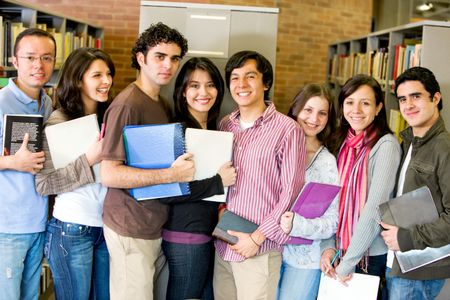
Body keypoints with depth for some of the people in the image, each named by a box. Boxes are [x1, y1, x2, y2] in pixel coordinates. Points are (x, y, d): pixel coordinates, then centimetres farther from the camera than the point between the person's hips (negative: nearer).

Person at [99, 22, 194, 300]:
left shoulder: (163, 105, 10)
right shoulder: (127, 104, -17)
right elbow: (109, 175, -22)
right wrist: (172, 174, -25)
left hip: (155, 224, 8)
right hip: (131, 228, -8)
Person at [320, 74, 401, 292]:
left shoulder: (386, 145, -15)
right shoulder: (342, 143, 4)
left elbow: (375, 208, -20)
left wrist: (347, 262, -18)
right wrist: (328, 246, -8)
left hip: (372, 254, -5)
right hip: (339, 250, 6)